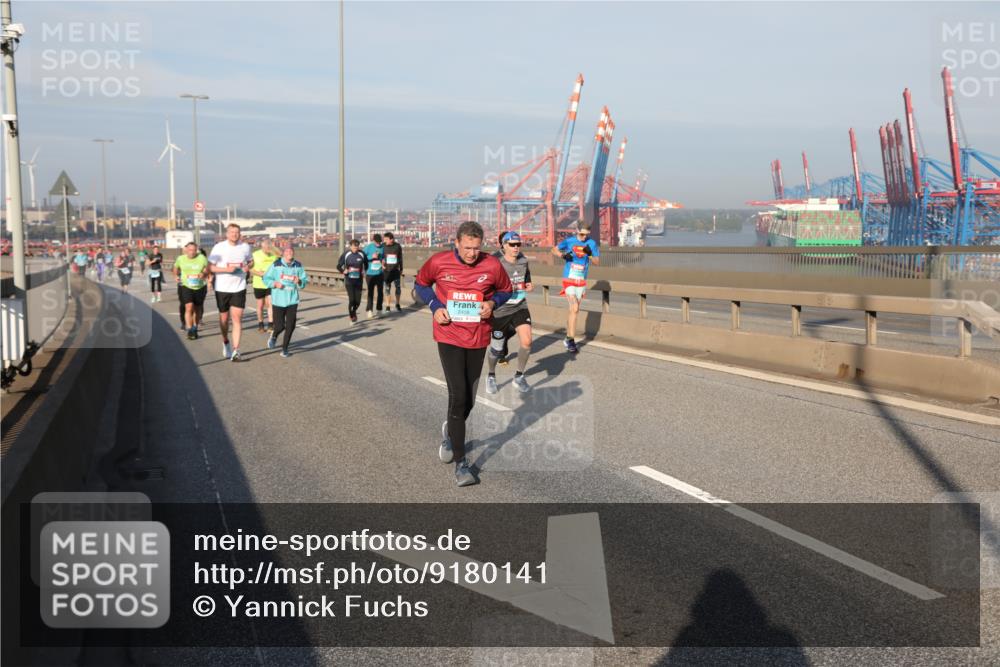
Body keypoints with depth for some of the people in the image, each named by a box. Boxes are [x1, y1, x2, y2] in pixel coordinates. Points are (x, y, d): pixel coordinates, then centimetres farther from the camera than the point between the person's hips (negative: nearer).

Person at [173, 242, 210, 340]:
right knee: (189, 307, -16)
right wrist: (176, 276, 0)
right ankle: (190, 331, -14)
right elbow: (176, 268, 17)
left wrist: (204, 274, -24)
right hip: (186, 286, -1)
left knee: (197, 309, 13)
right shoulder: (180, 259, -1)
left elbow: (207, 270, -3)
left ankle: (195, 329, 32)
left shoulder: (202, 258, -7)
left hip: (200, 287, 1)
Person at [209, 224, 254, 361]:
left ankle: (235, 350, -10)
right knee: (224, 318, 12)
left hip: (239, 288, 1)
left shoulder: (245, 247, 2)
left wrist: (248, 266, -7)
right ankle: (225, 342, 38)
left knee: (237, 318, -9)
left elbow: (251, 261, 17)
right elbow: (210, 267, -7)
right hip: (222, 288, 0)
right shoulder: (219, 247, -6)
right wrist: (226, 269, -21)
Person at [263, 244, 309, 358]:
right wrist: (274, 283, -16)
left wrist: (299, 281, -15)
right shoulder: (276, 264, -5)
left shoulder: (298, 265, 2)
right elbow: (266, 278, 1)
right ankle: (274, 337, 35)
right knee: (280, 326, -2)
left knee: (290, 326, -1)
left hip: (292, 300, 2)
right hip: (278, 300, -2)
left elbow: (305, 280, 6)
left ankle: (284, 349, 19)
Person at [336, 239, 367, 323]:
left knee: (358, 301, 4)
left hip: (359, 281, 2)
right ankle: (352, 317, 9)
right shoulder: (346, 254, -5)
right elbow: (338, 266, 2)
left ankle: (354, 312, 36)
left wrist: (364, 271, 6)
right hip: (349, 281, -2)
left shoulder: (362, 254, 0)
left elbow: (366, 264, 18)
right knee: (351, 300, -9)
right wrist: (343, 271, -12)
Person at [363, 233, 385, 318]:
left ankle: (379, 309, 22)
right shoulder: (368, 247, -6)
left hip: (380, 273, 3)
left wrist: (383, 261, -2)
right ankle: (369, 310, -3)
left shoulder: (382, 247, 3)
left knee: (380, 291, 10)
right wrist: (371, 257, -18)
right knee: (370, 292, -6)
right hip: (370, 273, -3)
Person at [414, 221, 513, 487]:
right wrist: (435, 306, -8)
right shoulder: (438, 262, -9)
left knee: (468, 400, 13)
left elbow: (506, 290, 10)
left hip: (478, 339, 3)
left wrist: (492, 303, -12)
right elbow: (421, 284, 10)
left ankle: (450, 432, 46)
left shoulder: (492, 265, -7)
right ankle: (460, 462, -3)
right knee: (459, 397, -13)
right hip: (449, 337, -2)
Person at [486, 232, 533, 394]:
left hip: (520, 307, 4)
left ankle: (519, 377, 11)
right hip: (500, 310, -4)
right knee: (496, 349, 6)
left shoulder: (523, 261, 1)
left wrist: (529, 286, -1)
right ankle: (491, 377, 36)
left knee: (527, 341, -12)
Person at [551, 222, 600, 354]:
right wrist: (563, 255, -13)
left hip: (581, 282, 4)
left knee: (574, 310, 14)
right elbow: (554, 250, 8)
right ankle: (571, 341, -12)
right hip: (569, 280, -4)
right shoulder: (569, 241, -4)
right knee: (574, 309, -17)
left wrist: (590, 254, -20)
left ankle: (568, 338, 30)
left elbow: (597, 262, -1)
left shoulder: (591, 244, 0)